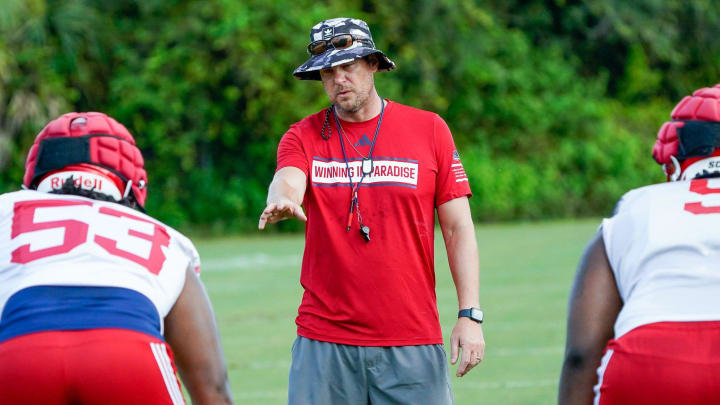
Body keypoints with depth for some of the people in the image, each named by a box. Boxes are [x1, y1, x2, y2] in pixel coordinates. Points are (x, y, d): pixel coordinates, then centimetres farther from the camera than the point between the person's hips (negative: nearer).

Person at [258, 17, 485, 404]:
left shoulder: (429, 130, 6)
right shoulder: (303, 137, 7)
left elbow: (457, 227, 5)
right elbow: (286, 182, -15)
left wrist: (469, 315, -3)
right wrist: (281, 201, -40)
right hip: (324, 340, 0)